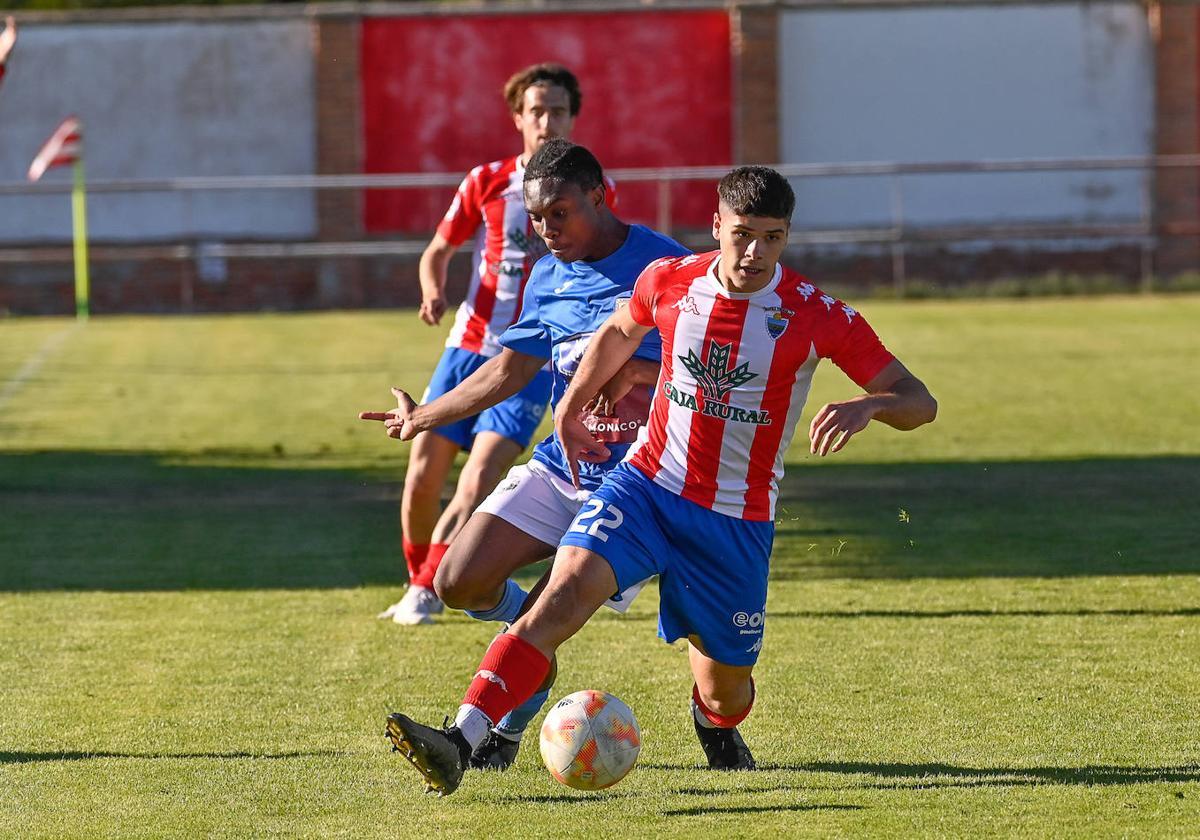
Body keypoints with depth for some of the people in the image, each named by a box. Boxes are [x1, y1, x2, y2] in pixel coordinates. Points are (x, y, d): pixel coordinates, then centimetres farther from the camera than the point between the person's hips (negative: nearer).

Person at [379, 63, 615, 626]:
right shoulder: (486, 182, 2)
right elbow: (438, 251, 12)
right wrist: (433, 293, -9)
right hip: (469, 347, 2)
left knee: (480, 481, -17)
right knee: (423, 478, -1)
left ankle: (426, 590, -8)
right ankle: (419, 585, 20)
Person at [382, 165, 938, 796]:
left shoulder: (817, 317, -11)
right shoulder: (670, 283, -3)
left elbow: (919, 403, -12)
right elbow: (619, 330, 21)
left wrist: (866, 406, -33)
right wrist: (569, 409, 21)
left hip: (737, 520, -1)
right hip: (645, 484, 1)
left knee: (724, 696, 8)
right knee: (563, 594, -26)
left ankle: (712, 721, 49)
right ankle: (460, 741, -37)